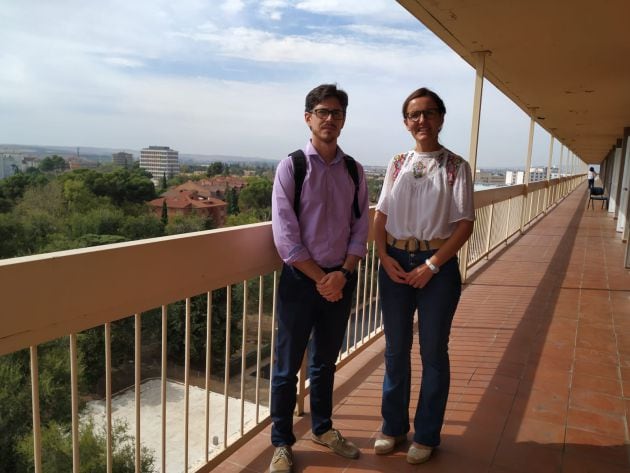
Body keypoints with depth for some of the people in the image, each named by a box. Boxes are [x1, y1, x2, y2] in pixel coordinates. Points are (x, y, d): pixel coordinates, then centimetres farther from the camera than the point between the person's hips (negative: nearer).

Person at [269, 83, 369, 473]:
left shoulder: (354, 171, 3)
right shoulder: (291, 167, -9)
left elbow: (360, 229, 4)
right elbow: (285, 237, -13)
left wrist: (342, 274, -10)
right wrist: (319, 278, -13)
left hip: (341, 279, 4)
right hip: (301, 279, -3)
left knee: (326, 360, 19)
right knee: (288, 365, 8)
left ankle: (322, 428, 40)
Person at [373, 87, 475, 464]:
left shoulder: (456, 166, -3)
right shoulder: (398, 164, 7)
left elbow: (465, 224, -8)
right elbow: (381, 215, 7)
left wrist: (431, 265, -14)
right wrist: (384, 256, -8)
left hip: (437, 265, -3)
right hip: (395, 262, 3)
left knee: (434, 352, 8)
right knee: (396, 349, 13)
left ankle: (426, 435, 27)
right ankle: (394, 426, 31)